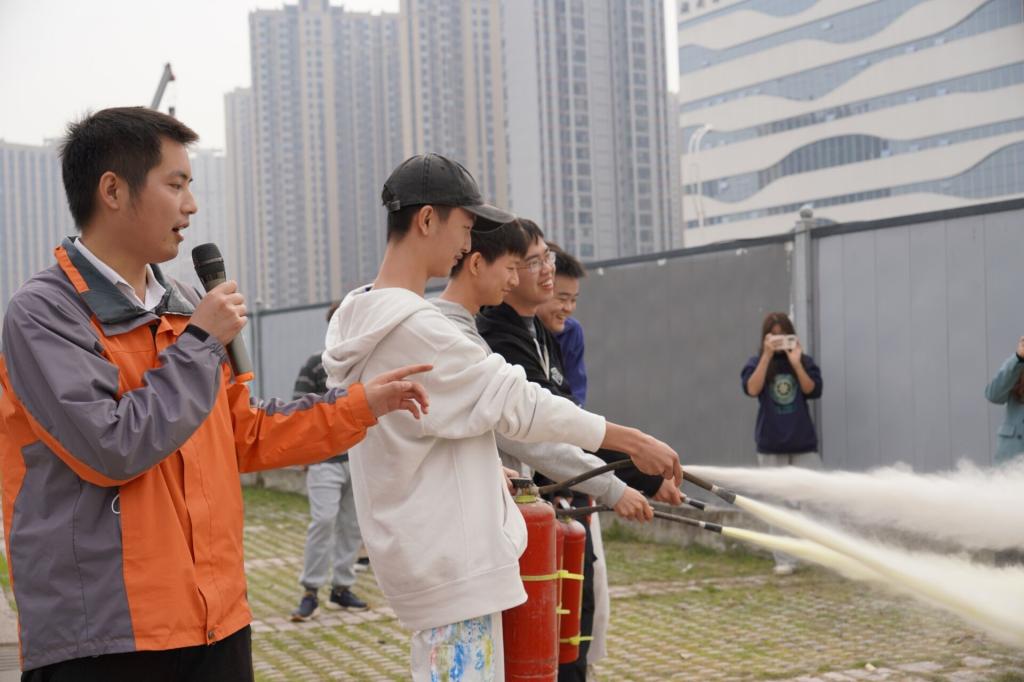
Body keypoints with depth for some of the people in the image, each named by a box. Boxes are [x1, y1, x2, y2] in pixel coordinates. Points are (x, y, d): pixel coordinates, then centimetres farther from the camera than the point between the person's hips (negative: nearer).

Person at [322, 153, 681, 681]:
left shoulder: (362, 318, 10)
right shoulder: (413, 327, -20)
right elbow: (518, 402, -16)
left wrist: (486, 472, 25)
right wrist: (634, 441, -8)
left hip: (425, 552, 10)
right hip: (452, 559, -10)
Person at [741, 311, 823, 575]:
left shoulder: (804, 361, 4)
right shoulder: (757, 362, 3)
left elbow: (813, 390, -9)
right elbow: (752, 389, -16)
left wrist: (795, 363, -15)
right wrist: (768, 355, -18)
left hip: (803, 443, 0)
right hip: (771, 445, 0)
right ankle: (785, 560, 8)